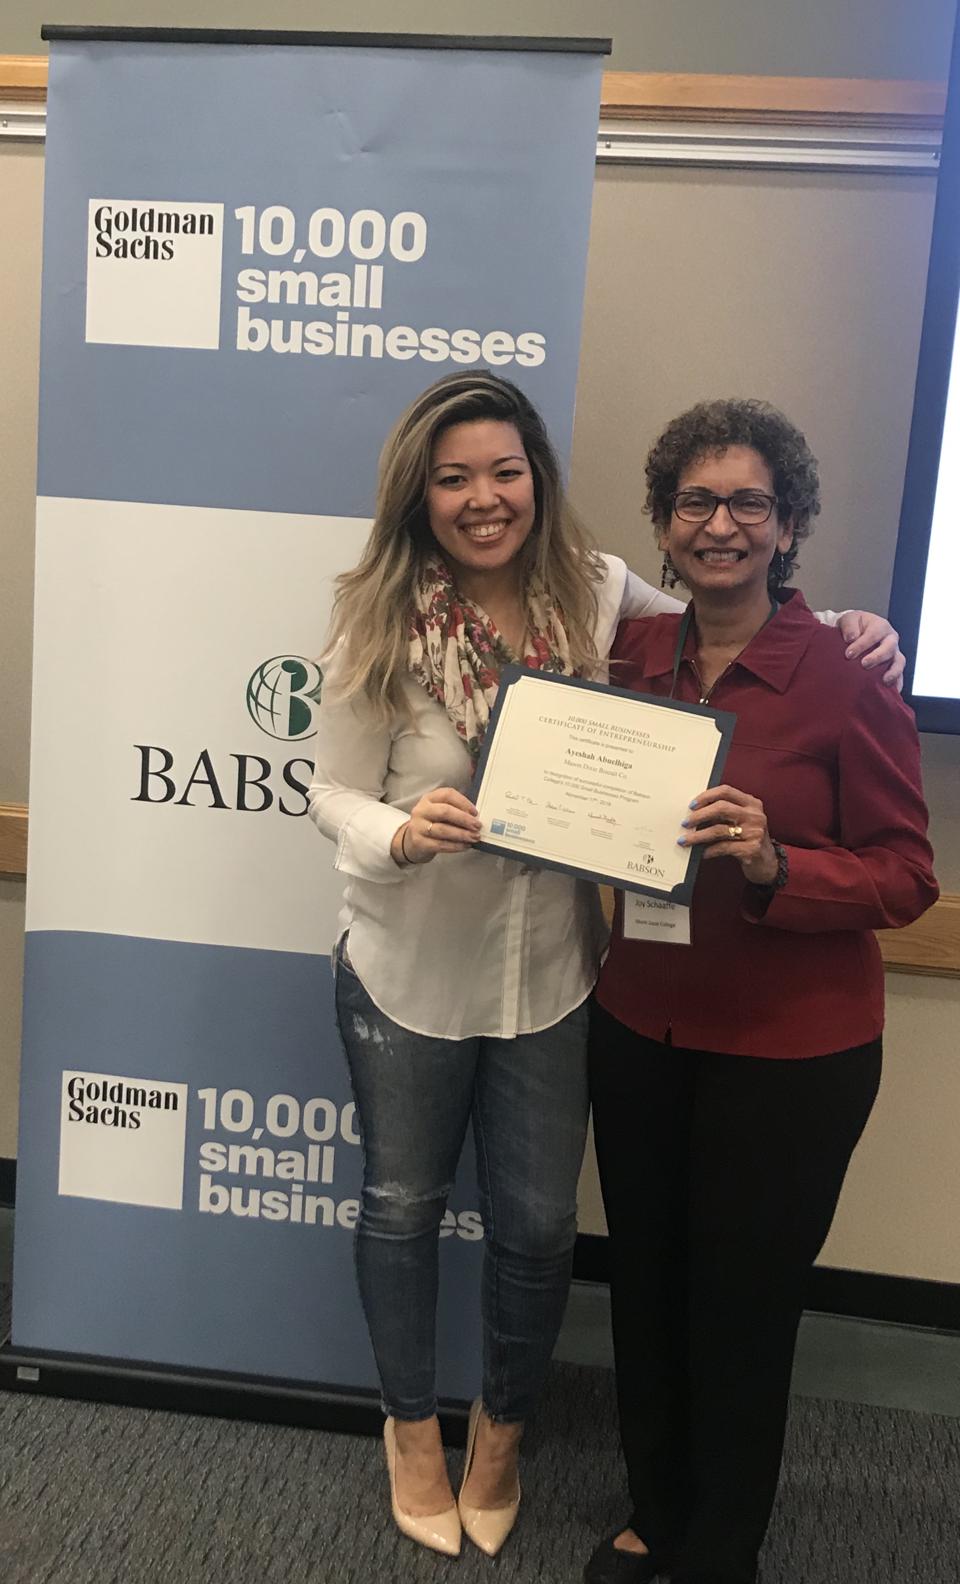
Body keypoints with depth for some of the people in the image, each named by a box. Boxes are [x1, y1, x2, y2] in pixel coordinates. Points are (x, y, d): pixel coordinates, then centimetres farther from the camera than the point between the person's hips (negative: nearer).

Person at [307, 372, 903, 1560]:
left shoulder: (597, 593, -8)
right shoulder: (382, 623, -14)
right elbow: (335, 795, -9)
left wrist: (842, 633, -8)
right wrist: (401, 835, -31)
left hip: (550, 975, 2)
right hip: (410, 973, -1)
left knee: (537, 1225, 14)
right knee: (403, 1203, 18)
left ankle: (502, 1427, 47)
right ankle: (412, 1426, 48)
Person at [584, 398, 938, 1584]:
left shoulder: (845, 677, -14)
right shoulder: (632, 656, 0)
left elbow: (905, 877, -12)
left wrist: (772, 865, -28)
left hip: (790, 1050, -4)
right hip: (639, 1027, 5)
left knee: (742, 1309, 12)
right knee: (645, 1285, 19)